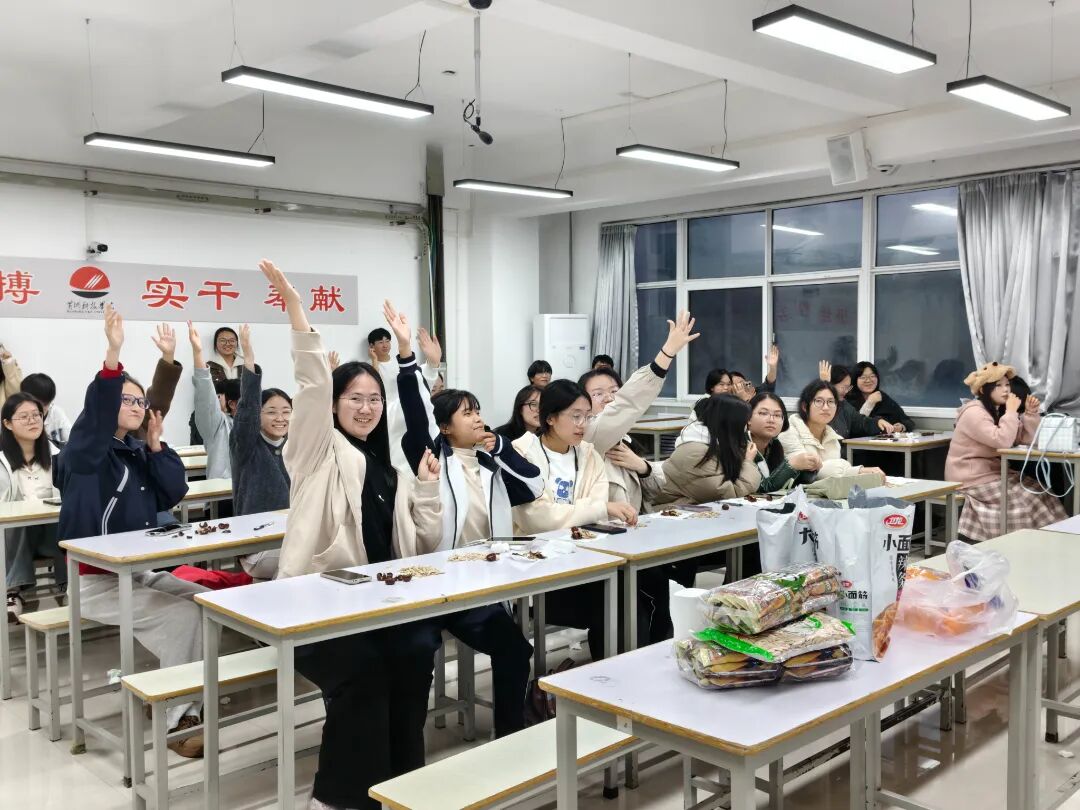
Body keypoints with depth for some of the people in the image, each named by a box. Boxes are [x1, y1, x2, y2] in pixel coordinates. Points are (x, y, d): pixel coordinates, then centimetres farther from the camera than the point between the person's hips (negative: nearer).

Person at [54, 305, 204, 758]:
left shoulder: (138, 452, 11)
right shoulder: (86, 451, -10)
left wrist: (156, 445, -7)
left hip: (141, 571, 8)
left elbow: (174, 494, 3)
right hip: (95, 580, -8)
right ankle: (177, 719, -12)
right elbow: (94, 414, -32)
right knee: (181, 616, -21)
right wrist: (113, 354, -45)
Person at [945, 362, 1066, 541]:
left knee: (1037, 490, -6)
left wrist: (1031, 413, -8)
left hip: (993, 472, 9)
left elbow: (1027, 438, 6)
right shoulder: (974, 412, -18)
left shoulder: (998, 411, 12)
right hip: (973, 479, -9)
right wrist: (1011, 411, -20)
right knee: (1027, 498, -17)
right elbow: (1002, 441, -28)